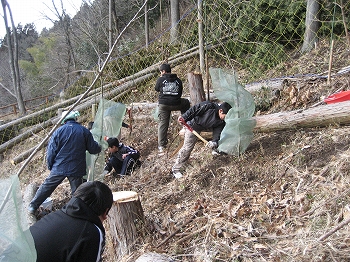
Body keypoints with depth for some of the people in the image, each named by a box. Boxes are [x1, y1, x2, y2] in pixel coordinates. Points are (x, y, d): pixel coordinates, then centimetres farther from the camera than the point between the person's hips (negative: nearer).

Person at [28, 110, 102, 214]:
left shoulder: (59, 131, -4)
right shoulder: (84, 131, -2)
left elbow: (51, 151, -3)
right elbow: (93, 149, 2)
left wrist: (50, 166, 10)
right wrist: (99, 148, 24)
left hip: (59, 168, 0)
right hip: (76, 169, 0)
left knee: (47, 186, 15)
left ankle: (32, 206, 24)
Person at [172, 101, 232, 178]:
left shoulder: (221, 122, -16)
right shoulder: (209, 106, -33)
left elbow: (218, 131, -20)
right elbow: (194, 109, -25)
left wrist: (214, 142, -38)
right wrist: (184, 117, -27)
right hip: (193, 126, -7)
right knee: (187, 147, -12)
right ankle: (176, 169, -1)